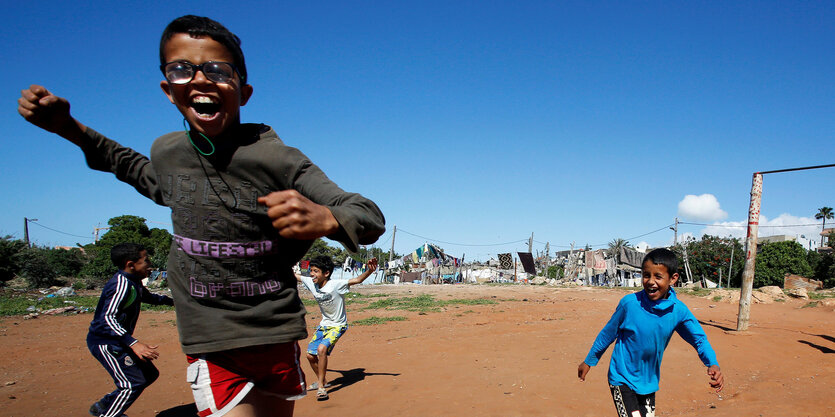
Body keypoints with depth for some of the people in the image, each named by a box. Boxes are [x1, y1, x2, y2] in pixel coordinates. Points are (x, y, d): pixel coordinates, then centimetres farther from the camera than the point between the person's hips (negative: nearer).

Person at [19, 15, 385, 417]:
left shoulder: (277, 159, -16)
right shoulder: (168, 150, 0)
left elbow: (372, 218, -16)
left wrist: (324, 219, -40)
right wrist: (69, 127, 17)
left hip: (277, 340, -1)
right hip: (213, 348, 2)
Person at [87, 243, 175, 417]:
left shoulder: (134, 282, 8)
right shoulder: (121, 283, -23)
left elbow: (148, 297, 30)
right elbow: (107, 318, -32)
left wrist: (172, 300, 21)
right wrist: (133, 344, -39)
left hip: (117, 341, 10)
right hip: (104, 342, -10)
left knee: (149, 374, 14)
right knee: (132, 383, -15)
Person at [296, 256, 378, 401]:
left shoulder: (335, 285, -26)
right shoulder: (311, 282, -8)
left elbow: (357, 280, -36)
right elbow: (295, 276, 7)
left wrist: (369, 271, -54)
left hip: (338, 325, -7)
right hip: (324, 324, 7)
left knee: (321, 349, -27)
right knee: (310, 355, 7)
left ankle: (321, 387, -12)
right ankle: (322, 380, 34)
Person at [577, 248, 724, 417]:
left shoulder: (679, 311, -10)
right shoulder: (629, 303, -18)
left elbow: (699, 339, 5)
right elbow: (609, 333, -3)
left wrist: (713, 364, -15)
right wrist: (589, 361, 7)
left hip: (649, 382, 4)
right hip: (622, 378, -4)